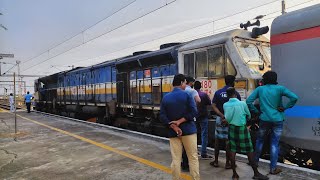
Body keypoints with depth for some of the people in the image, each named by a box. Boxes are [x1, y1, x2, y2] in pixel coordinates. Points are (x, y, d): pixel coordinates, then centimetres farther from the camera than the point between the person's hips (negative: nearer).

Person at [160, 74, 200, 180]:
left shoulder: (165, 98, 6)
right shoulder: (186, 94, -4)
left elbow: (162, 117, -2)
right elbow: (193, 112, -14)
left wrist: (174, 127, -10)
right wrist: (180, 121, -13)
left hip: (173, 132, 3)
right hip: (188, 130, -3)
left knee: (175, 159, 7)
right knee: (193, 158, 7)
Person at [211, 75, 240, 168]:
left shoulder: (218, 92, 2)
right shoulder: (235, 93, -6)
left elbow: (214, 106, -6)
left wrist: (221, 115, -13)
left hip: (220, 118, 2)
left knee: (217, 140, 11)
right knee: (228, 141, 4)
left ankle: (216, 161, 18)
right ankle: (227, 163, 11)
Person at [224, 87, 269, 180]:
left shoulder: (225, 105, -5)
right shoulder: (242, 103, -11)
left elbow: (227, 118, 2)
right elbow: (249, 116, 2)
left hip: (232, 128, 3)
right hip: (242, 128, -3)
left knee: (232, 150, 7)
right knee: (249, 151, 6)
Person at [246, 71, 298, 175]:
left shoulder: (260, 89, 0)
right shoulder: (279, 88, -3)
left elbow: (248, 101, -5)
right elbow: (294, 97, -13)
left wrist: (256, 112, 2)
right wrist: (285, 107, -4)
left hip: (264, 119, 1)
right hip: (277, 120, -1)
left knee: (259, 140, 18)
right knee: (274, 144, 6)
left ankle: (255, 161, 30)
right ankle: (273, 168, 12)